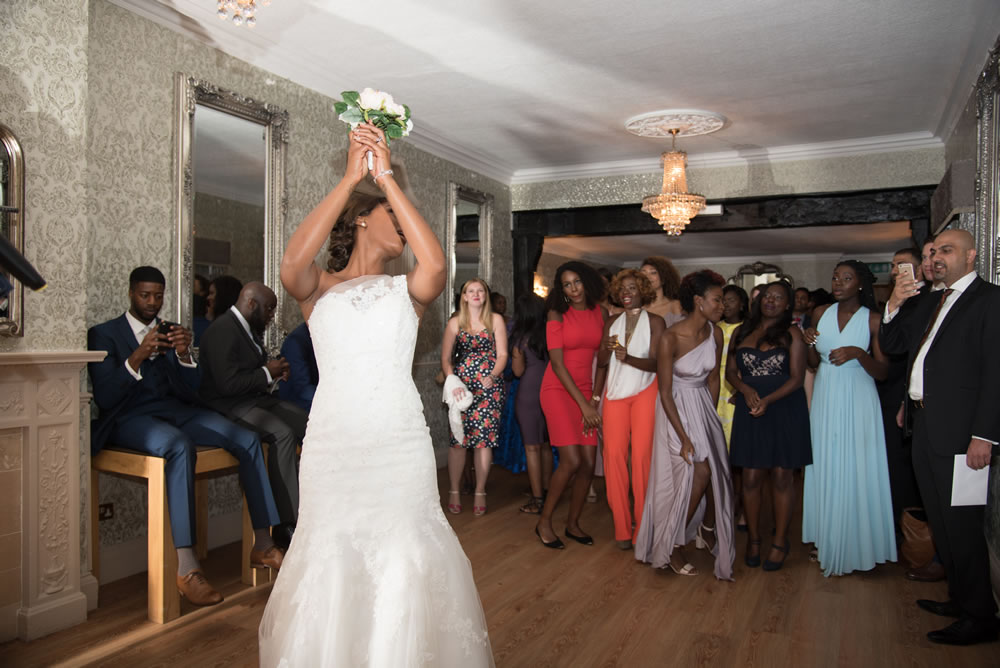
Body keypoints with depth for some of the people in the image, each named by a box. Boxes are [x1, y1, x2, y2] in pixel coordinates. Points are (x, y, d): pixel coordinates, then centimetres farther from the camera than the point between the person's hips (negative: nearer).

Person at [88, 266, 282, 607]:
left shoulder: (170, 332, 18)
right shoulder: (104, 334, 5)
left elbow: (190, 392, 9)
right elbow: (104, 397, -9)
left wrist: (184, 355, -10)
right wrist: (138, 356, -22)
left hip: (175, 411, 5)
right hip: (130, 417, -5)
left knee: (247, 440, -19)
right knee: (180, 446, -39)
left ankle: (262, 544, -13)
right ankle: (186, 568, -42)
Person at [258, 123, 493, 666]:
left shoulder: (406, 291, 9)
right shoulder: (318, 288, 6)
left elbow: (436, 265, -14)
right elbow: (292, 264, -18)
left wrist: (387, 178, -12)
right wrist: (352, 176, -16)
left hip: (401, 443, 1)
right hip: (333, 442, -1)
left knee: (403, 556, 5)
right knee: (331, 557, 7)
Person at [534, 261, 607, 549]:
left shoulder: (601, 313, 5)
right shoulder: (557, 314, -6)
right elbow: (557, 363, -11)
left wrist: (594, 400, -3)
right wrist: (583, 404, -14)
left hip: (585, 391, 4)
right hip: (558, 389, -4)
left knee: (588, 463, 0)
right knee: (571, 461, -13)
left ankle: (573, 523, 20)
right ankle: (544, 522, 5)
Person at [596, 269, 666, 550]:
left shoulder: (655, 321, 3)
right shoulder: (611, 322, 13)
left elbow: (655, 362, -7)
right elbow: (600, 363, 10)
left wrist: (628, 358, -24)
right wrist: (607, 349, -11)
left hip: (645, 392, -3)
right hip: (615, 391, 3)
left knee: (641, 455, -10)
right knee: (614, 453, -6)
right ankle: (622, 528, 3)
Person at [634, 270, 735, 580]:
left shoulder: (715, 333, -6)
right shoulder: (670, 338, -23)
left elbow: (713, 379, 8)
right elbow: (665, 392, -19)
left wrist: (711, 415, 10)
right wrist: (684, 437, -18)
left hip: (704, 405, 6)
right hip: (676, 408, -5)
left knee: (718, 472, 2)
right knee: (700, 472, -11)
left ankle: (708, 531, 32)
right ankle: (673, 545, 8)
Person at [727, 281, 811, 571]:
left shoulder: (792, 333, 0)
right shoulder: (743, 332, 11)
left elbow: (796, 377, -6)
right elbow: (730, 370, 10)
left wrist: (768, 400, -19)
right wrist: (745, 389, -10)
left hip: (784, 410, -2)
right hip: (749, 412, 2)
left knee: (781, 477, 3)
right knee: (751, 478, 3)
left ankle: (780, 542, 18)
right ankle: (753, 539, 20)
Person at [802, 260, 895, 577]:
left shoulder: (873, 320, -4)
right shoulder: (821, 314, 6)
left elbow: (882, 372, -6)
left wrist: (858, 353, -22)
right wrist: (810, 343, -8)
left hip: (857, 402, -3)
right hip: (825, 400, 4)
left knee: (856, 471, 0)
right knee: (825, 470, 9)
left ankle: (854, 546, 15)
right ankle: (827, 541, 22)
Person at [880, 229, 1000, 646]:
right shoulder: (927, 302, 16)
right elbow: (891, 345, 16)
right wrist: (894, 306, -1)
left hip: (959, 431, -8)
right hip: (924, 426, 8)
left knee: (961, 525, -1)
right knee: (940, 522, 17)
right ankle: (960, 599, 32)